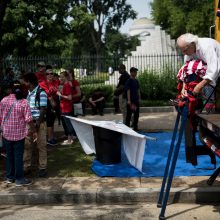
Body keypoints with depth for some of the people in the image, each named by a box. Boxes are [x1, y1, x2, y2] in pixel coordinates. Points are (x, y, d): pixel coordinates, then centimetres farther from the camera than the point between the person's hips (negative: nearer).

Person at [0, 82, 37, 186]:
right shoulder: (24, 102, -13)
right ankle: (19, 179, 12)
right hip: (19, 134, -4)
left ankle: (9, 177, 27)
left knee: (9, 156, 16)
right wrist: (34, 131, -4)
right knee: (18, 156, 5)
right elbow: (29, 119, -14)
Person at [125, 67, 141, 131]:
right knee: (129, 114, -1)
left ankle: (135, 127, 21)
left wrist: (139, 98, 12)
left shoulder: (136, 81, 11)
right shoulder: (129, 81, -10)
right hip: (131, 101, -7)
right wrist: (129, 100, -21)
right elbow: (128, 91, -15)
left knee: (136, 114, 11)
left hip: (136, 100, 7)